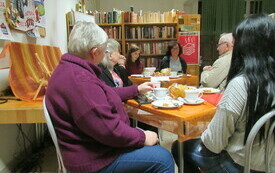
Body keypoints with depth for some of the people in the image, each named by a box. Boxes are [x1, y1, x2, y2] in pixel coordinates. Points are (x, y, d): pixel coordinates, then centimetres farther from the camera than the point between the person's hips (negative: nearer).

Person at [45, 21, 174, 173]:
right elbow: (108, 129, -29)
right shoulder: (79, 80, -29)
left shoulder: (71, 69, 7)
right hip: (93, 159, -11)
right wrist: (143, 137, -15)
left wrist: (137, 89, 23)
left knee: (154, 149, 19)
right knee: (163, 159, -9)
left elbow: (106, 94, 19)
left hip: (96, 143, 11)